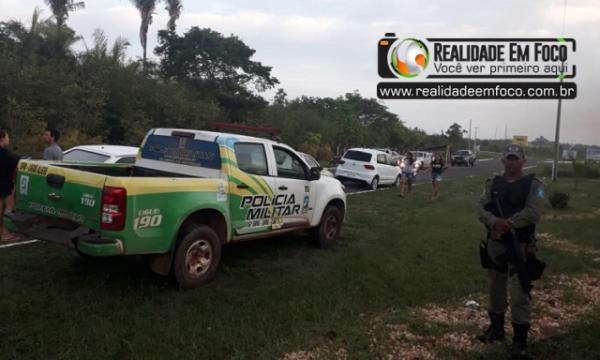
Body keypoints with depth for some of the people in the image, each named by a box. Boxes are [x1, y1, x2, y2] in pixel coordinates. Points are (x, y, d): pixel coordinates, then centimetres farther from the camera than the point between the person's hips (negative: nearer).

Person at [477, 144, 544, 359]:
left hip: (520, 246, -4)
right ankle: (496, 327, 35)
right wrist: (495, 222, -24)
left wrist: (507, 225, -20)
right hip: (494, 244, 4)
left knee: (519, 294, -6)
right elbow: (482, 209, -4)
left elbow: (533, 213, -17)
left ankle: (520, 341, 5)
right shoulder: (493, 184, 8)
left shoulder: (533, 185, -4)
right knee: (496, 289, 17)